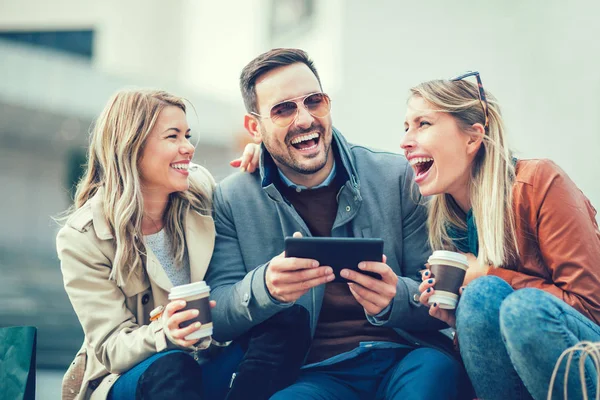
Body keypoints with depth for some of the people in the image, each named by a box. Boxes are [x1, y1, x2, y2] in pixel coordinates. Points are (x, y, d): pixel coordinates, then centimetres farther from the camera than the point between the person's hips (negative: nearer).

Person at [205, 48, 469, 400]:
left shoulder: (397, 177, 4)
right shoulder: (233, 200, 5)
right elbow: (217, 320, 0)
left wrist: (394, 298, -21)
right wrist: (265, 287, -23)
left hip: (403, 359, 2)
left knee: (435, 369, -32)